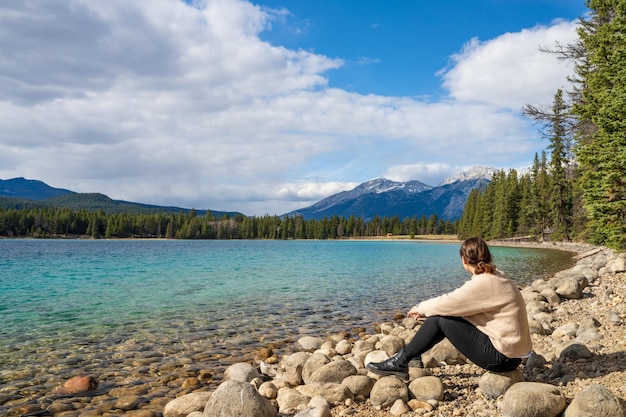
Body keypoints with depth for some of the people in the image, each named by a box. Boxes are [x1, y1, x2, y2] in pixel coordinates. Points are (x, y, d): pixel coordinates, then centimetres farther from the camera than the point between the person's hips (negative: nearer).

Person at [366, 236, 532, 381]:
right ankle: (407, 355, 13)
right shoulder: (496, 276, 7)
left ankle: (400, 362, 1)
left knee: (439, 319, -10)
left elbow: (448, 302, -17)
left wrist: (421, 308, 1)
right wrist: (425, 311, 12)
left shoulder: (484, 283, -22)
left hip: (503, 357, -9)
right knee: (442, 314, 7)